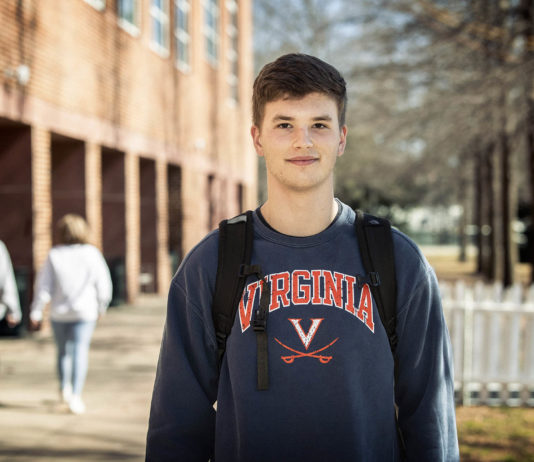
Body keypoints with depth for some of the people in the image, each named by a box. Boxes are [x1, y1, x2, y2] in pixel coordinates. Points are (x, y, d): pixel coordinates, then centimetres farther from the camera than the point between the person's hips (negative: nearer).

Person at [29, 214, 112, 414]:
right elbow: (103, 284, 0)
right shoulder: (92, 253, -4)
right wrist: (101, 307, 14)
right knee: (80, 351, -4)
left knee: (63, 351, 18)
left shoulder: (54, 255, -4)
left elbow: (44, 286, -4)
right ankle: (75, 395, -15)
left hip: (59, 312, 1)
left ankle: (64, 387, 28)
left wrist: (36, 312, 1)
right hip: (85, 310, -1)